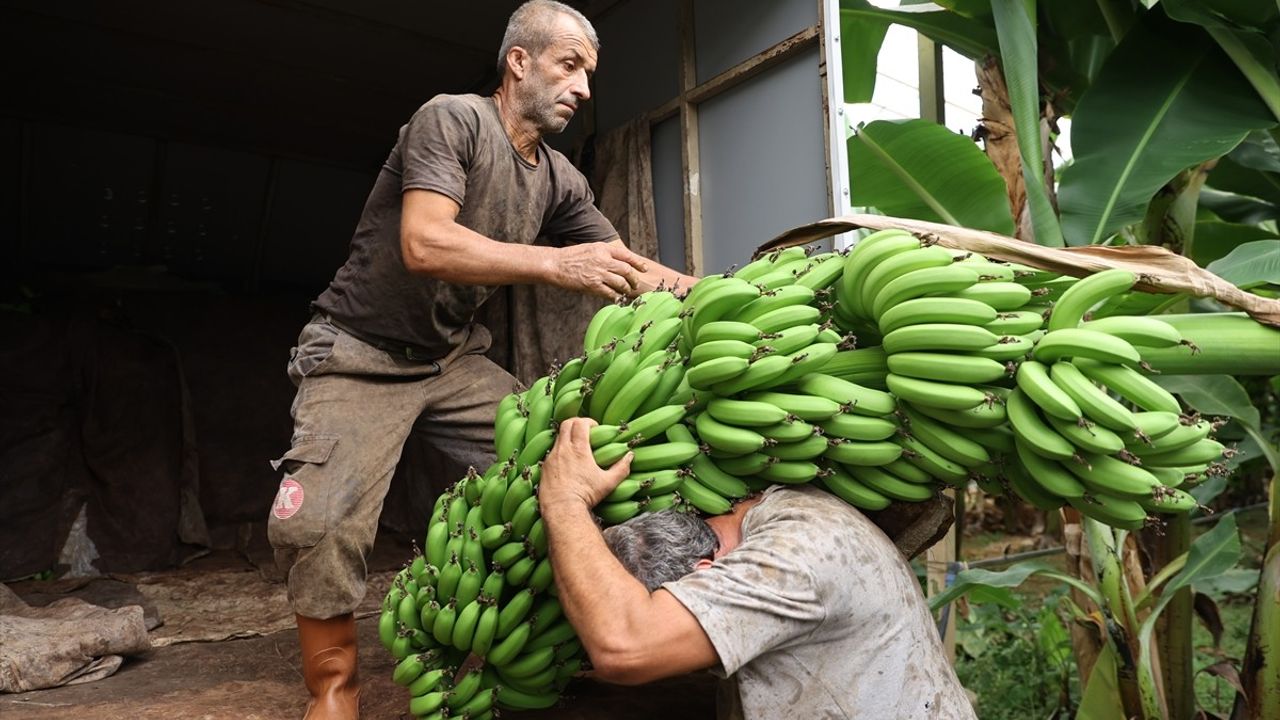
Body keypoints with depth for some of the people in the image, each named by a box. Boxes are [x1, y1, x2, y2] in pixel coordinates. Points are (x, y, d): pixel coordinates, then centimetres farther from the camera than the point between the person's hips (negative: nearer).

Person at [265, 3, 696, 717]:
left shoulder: (561, 180, 5)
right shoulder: (452, 118, -15)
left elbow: (628, 268, 4)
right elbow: (424, 244, -30)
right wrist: (555, 264, -37)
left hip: (455, 360, 6)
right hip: (362, 355, -6)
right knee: (317, 522, -23)